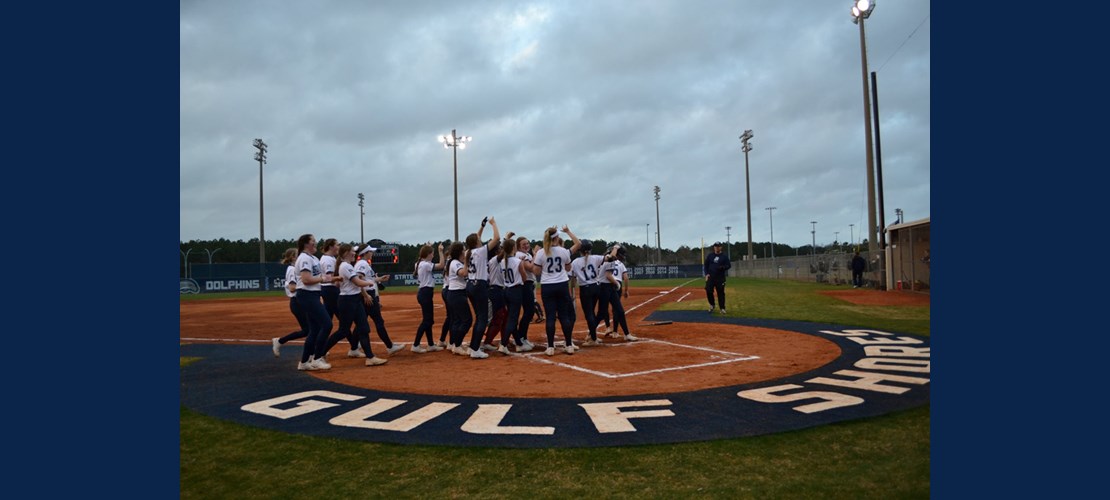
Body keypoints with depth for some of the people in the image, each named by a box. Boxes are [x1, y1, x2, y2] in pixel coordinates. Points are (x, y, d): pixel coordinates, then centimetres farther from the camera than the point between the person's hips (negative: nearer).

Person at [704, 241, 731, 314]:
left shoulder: (724, 256, 5)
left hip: (720, 277, -2)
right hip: (710, 277, 2)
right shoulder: (710, 256, 10)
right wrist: (706, 274, -1)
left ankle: (722, 308, 6)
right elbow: (705, 265, 12)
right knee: (708, 291, -6)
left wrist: (722, 267, -19)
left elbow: (729, 265, 2)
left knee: (721, 292, -1)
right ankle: (712, 305, 16)